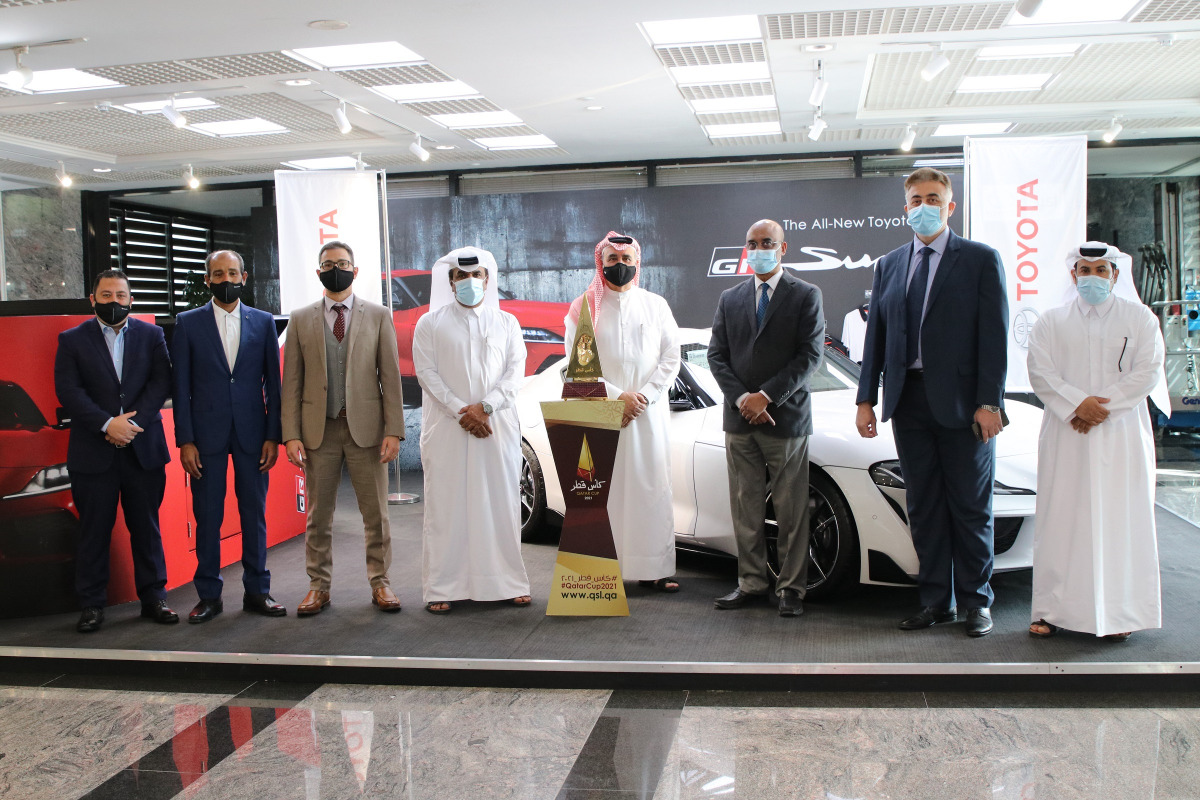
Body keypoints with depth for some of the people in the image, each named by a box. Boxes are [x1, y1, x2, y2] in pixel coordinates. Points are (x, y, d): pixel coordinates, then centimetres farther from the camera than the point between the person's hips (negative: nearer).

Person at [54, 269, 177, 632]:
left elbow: (161, 382, -1)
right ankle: (92, 605, 13)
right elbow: (68, 390, -5)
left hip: (143, 448, 1)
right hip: (93, 452, -1)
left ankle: (153, 598, 17)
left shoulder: (151, 335, 8)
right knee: (94, 530, 4)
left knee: (147, 527, 8)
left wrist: (133, 421, -14)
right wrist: (107, 424, -17)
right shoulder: (72, 340, 5)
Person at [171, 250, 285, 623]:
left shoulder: (263, 322, 7)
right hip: (207, 434, -1)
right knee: (207, 516, 3)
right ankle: (209, 595, 13)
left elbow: (272, 382, 6)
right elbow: (181, 386, 1)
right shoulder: (188, 323, 4)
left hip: (252, 433, 1)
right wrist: (185, 441, -5)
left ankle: (256, 591, 17)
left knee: (254, 512, 6)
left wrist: (273, 436, -1)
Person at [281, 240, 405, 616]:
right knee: (318, 514, 7)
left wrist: (393, 430, -7)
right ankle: (318, 585, 18)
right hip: (319, 429, 1)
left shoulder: (378, 316, 6)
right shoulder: (301, 320, 8)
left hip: (365, 427, -1)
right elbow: (292, 382, 5)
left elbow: (390, 376, 1)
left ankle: (380, 582, 16)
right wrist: (291, 435, -4)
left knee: (375, 512, 4)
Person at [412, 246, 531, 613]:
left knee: (501, 505, 2)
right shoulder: (430, 324, 8)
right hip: (447, 429, -1)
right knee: (446, 507, -2)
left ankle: (507, 583, 10)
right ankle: (442, 589, 3)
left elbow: (515, 371, 3)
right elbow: (426, 372, -1)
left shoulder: (507, 323, 13)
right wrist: (460, 411, -12)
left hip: (498, 428, 2)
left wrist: (485, 406, -11)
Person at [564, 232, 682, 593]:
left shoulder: (656, 305, 12)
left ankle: (654, 568, 5)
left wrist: (645, 397, -7)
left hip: (650, 413, 2)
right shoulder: (584, 307, 6)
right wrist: (616, 397, -11)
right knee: (603, 490, -4)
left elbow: (671, 358, 6)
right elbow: (577, 364, -1)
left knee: (652, 487, 0)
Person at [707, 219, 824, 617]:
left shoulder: (806, 296, 1)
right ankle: (752, 582, 17)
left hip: (786, 417, -3)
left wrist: (767, 396, -13)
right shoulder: (730, 299, 13)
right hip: (739, 420, 4)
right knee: (745, 510, 7)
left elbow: (810, 355, -6)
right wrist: (741, 398, -7)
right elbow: (716, 355, 8)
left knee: (791, 510, 2)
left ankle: (791, 588, 10)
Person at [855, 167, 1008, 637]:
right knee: (923, 506, 9)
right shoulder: (889, 265, 13)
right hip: (908, 400, 4)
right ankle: (936, 601, 18)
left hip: (961, 402, -4)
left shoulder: (980, 259, 1)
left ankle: (976, 602, 17)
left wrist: (989, 403, -13)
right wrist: (866, 399, 5)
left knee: (970, 506, 4)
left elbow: (994, 335, -5)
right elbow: (875, 335, 12)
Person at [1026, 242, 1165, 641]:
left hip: (1122, 437, 0)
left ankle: (1119, 613, 6)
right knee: (1061, 519, -1)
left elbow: (1148, 372, -1)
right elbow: (1040, 372, 0)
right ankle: (1053, 609, 4)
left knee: (1120, 520, -1)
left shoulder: (1139, 318, 9)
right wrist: (1077, 404, -14)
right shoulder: (1051, 321, 11)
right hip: (1066, 437, 1)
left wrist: (1102, 406, -11)